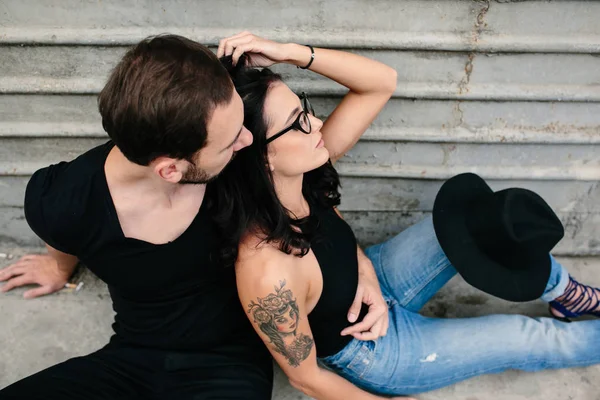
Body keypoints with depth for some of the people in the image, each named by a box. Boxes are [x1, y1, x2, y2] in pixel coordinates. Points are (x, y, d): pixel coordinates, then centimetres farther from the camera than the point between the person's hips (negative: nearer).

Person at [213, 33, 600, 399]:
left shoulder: (303, 172, -22)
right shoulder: (269, 273, -40)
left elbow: (380, 82, -19)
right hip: (371, 353, -5)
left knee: (478, 210, -8)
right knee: (535, 338, 2)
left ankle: (566, 294, 22)